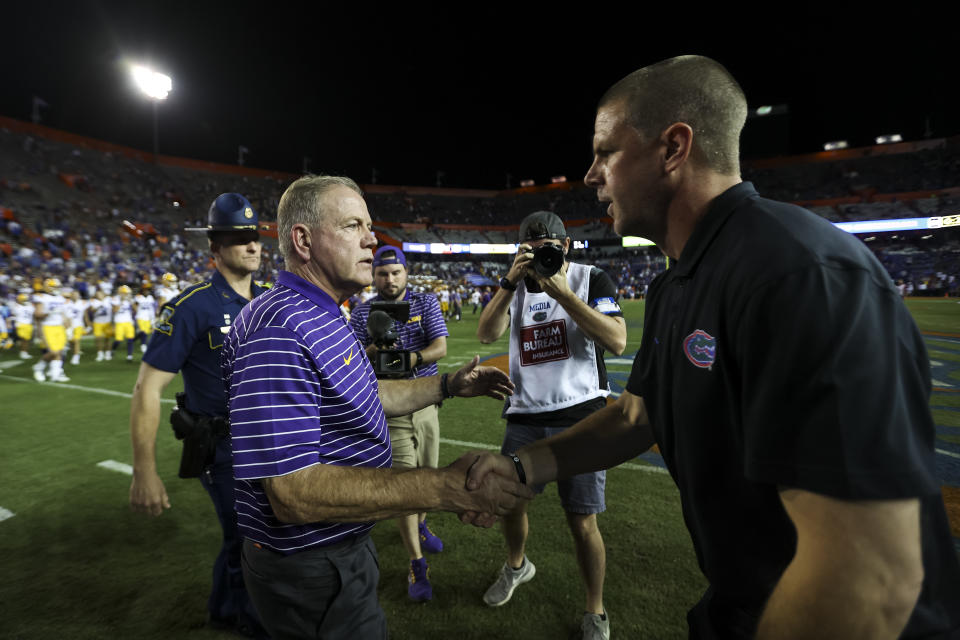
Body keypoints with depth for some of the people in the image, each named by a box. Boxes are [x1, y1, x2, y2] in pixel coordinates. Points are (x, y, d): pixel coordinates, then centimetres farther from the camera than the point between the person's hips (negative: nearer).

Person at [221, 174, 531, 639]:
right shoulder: (279, 331, -28)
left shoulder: (323, 319, 7)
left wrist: (450, 385, 9)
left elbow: (365, 398, 16)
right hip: (309, 569, -9)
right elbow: (293, 492, -33)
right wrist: (447, 488, -36)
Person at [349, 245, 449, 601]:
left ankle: (420, 526, 46)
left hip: (426, 404, 3)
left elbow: (440, 348, -8)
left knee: (427, 475, 17)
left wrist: (409, 358, -25)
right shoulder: (362, 313, 1)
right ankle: (416, 565, 10)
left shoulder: (426, 304, 3)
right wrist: (374, 350, -23)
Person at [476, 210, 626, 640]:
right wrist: (511, 282, -18)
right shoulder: (515, 287, 7)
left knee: (582, 523, 2)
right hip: (524, 416, 4)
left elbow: (617, 341, -18)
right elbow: (486, 334, -8)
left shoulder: (591, 279, -3)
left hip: (580, 416, -3)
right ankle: (517, 565, 48)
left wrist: (561, 292, -23)